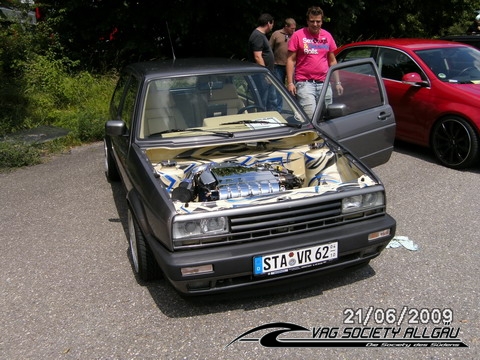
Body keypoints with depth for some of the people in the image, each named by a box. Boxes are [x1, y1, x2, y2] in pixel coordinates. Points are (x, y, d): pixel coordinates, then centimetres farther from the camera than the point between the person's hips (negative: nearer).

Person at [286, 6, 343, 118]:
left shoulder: (327, 36, 11)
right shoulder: (298, 35, -1)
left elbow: (332, 61, 17)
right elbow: (291, 60, -2)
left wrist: (337, 82, 13)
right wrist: (290, 83, -9)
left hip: (324, 84, 5)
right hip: (304, 83, -4)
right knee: (310, 118, -14)